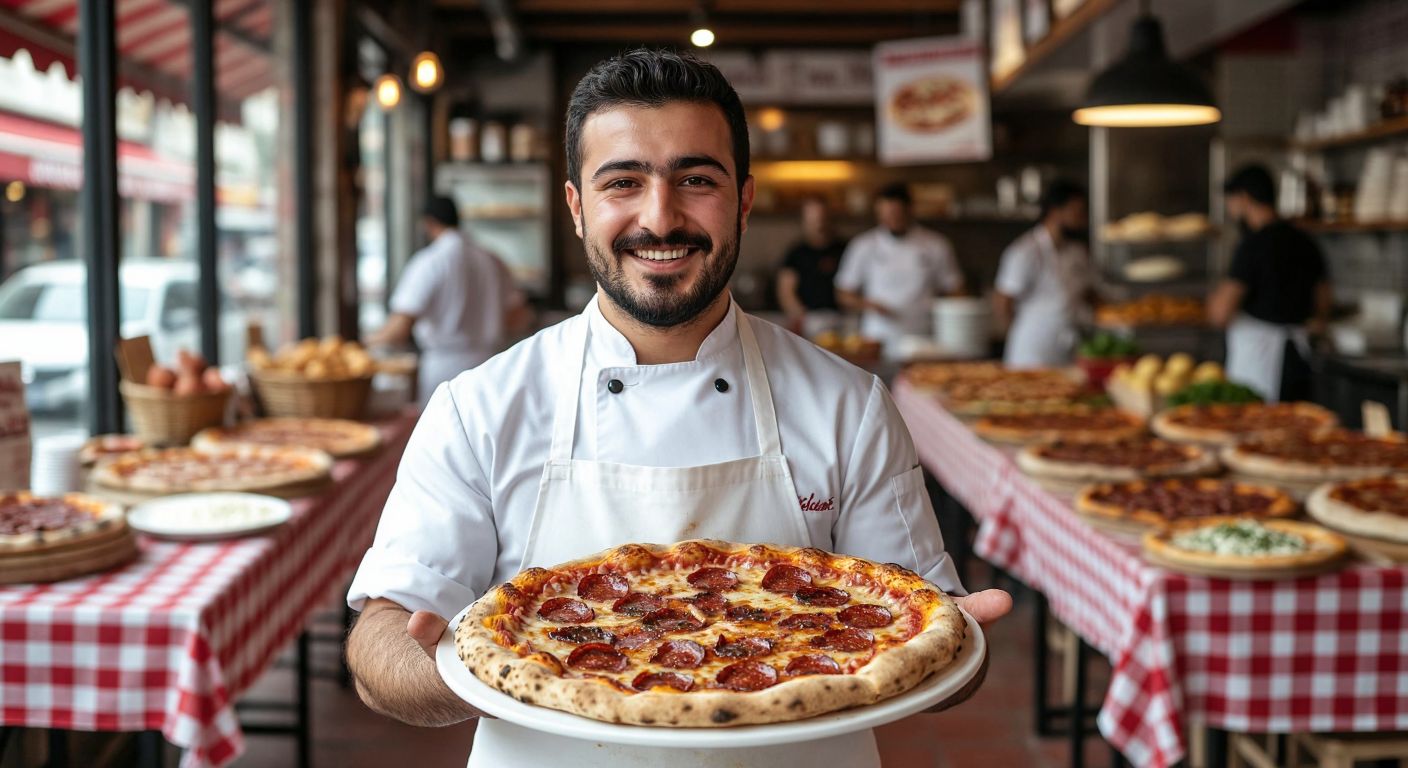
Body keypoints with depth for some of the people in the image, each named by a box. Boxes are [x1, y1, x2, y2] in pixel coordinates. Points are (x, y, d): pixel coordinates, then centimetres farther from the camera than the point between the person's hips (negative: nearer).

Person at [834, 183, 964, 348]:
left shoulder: (937, 246, 5)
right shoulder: (864, 246, 5)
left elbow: (954, 290, 11)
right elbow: (843, 294, 9)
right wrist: (866, 305, -10)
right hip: (878, 340, 0)